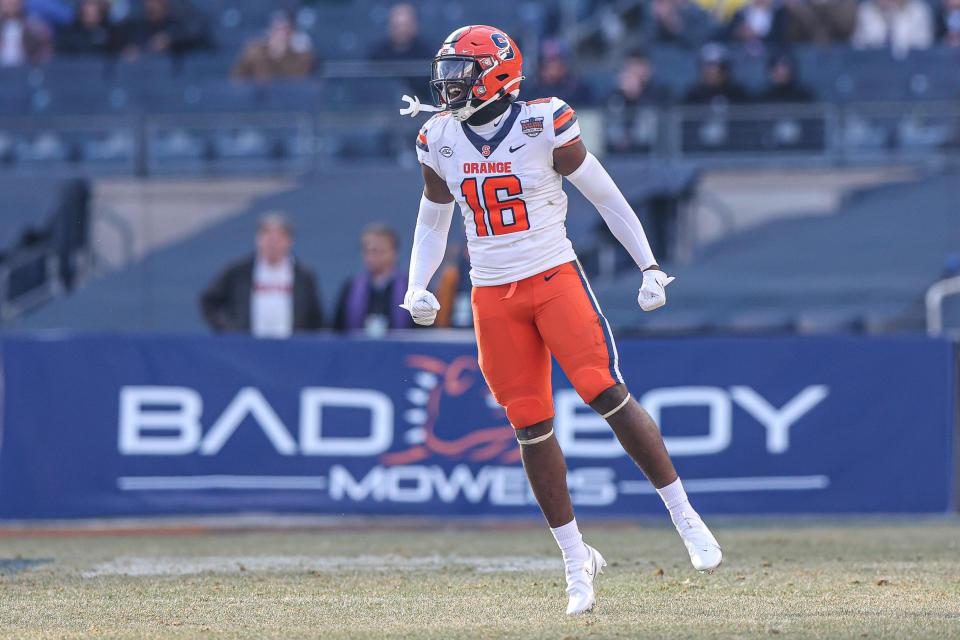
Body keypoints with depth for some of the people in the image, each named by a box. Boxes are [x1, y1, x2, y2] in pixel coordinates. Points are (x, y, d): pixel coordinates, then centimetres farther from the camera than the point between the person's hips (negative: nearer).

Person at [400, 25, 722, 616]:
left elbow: (605, 196, 0)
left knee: (609, 395, -15)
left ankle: (686, 518, -3)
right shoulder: (441, 141, 4)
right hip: (493, 296, 4)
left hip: (555, 279, -4)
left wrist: (650, 266, -3)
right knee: (531, 428, 2)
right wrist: (418, 287, 1)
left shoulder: (543, 128, -9)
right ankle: (577, 560, 12)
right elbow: (433, 222, 17)